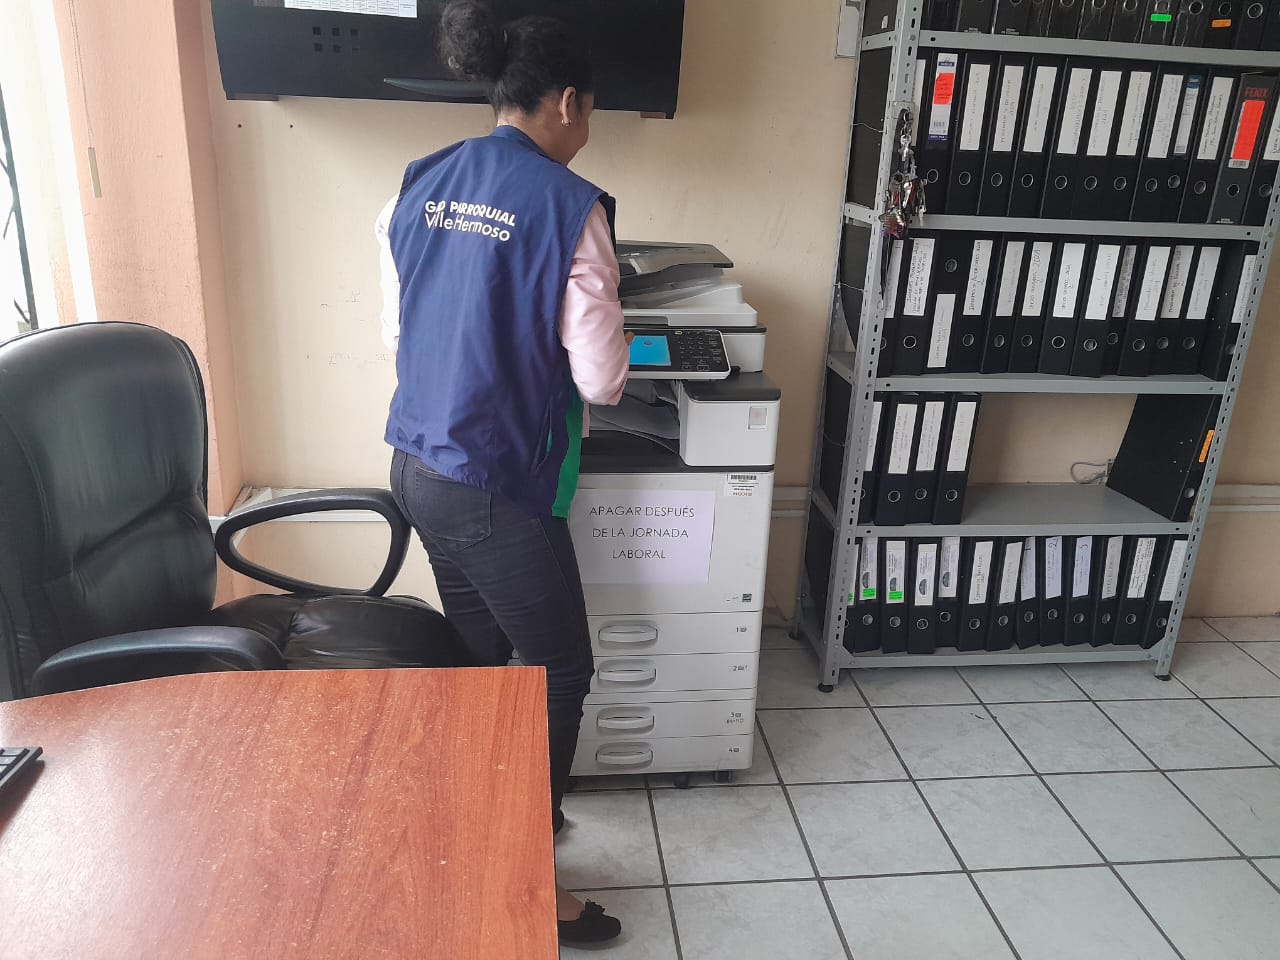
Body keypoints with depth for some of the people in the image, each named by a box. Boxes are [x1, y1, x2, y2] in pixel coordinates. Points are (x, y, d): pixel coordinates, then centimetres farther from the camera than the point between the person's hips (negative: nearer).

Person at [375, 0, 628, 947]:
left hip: (416, 466, 8)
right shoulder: (569, 206, -15)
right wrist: (553, 348, 8)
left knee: (475, 651, 23)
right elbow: (600, 380, -14)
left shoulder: (419, 185, 5)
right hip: (497, 485, -7)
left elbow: (395, 330, 13)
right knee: (559, 672, 9)